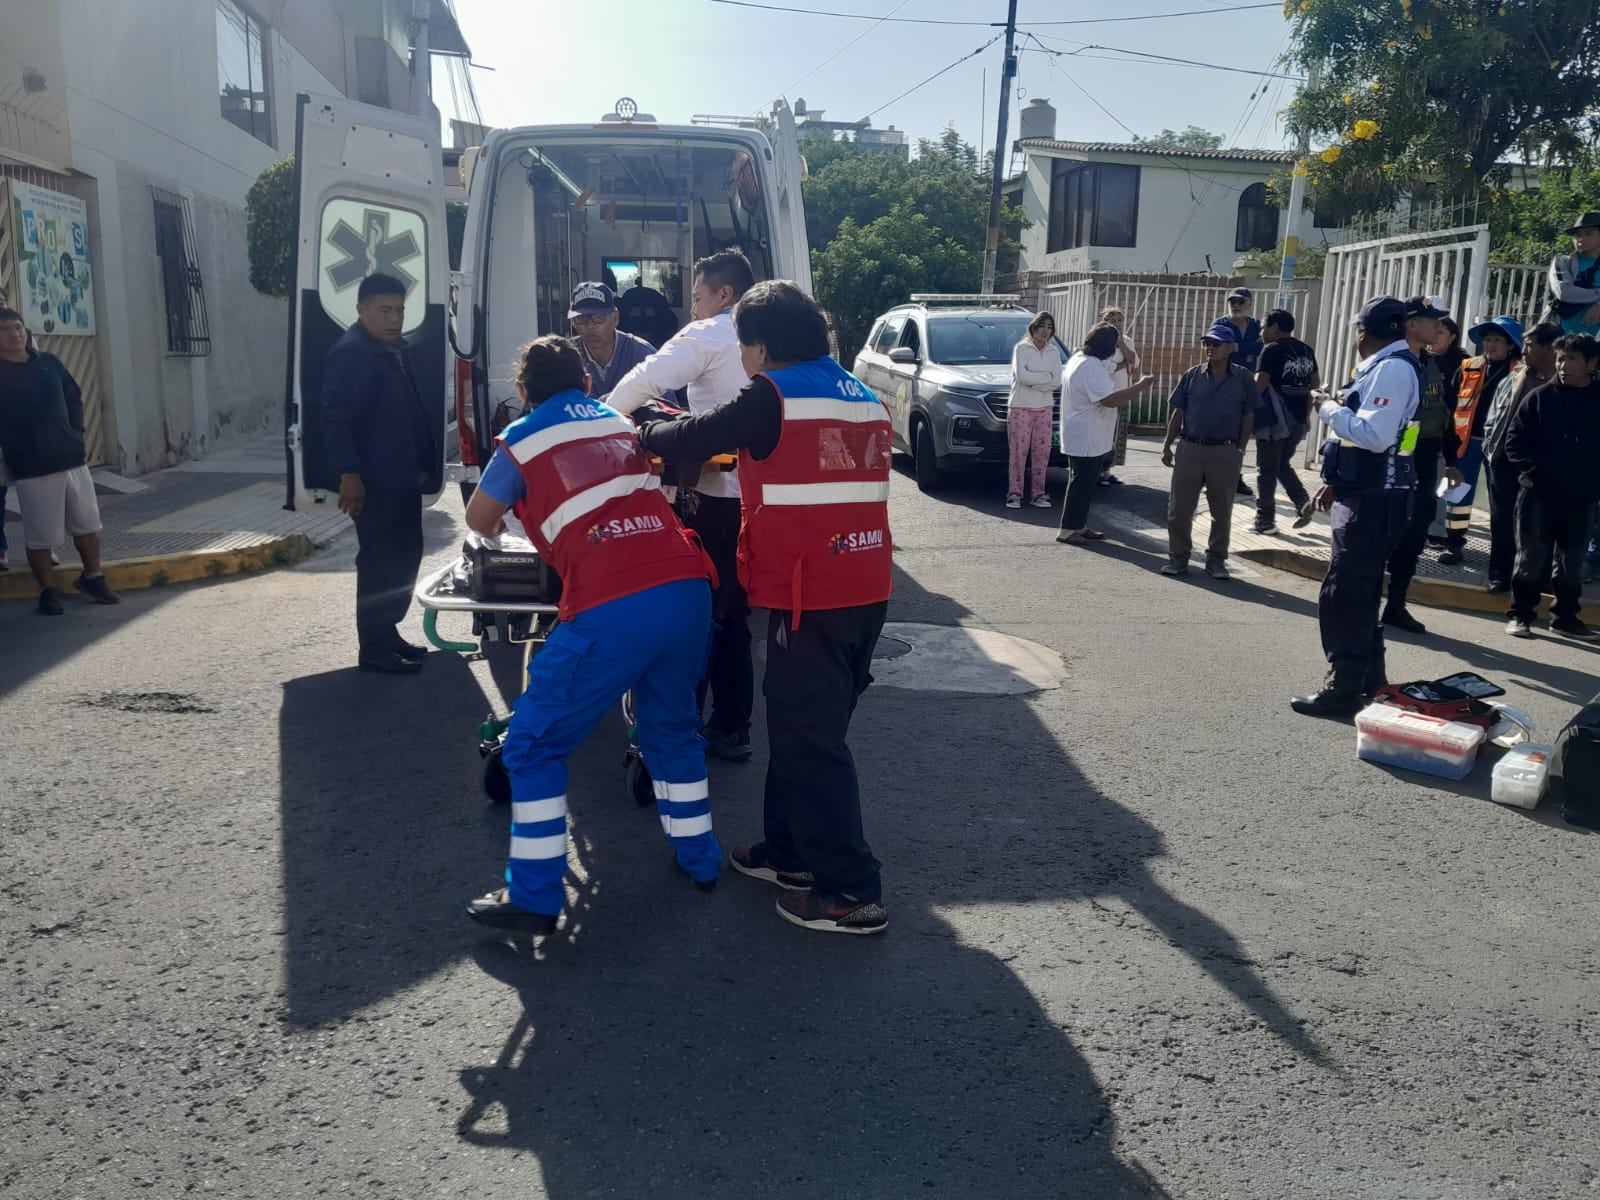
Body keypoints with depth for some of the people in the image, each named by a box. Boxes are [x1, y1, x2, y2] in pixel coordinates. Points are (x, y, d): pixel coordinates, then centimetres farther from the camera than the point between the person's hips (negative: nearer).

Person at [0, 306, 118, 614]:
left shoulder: (49, 362, 9)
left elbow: (74, 398, 17)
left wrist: (77, 436, 8)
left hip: (72, 458, 5)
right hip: (32, 468, -5)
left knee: (87, 523, 13)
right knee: (40, 536, 1)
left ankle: (92, 577, 29)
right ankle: (47, 591, 14)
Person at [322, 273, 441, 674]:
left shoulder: (396, 350, 16)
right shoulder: (350, 353, -13)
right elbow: (336, 419, -20)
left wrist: (423, 464, 18)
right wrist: (349, 474, -25)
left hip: (401, 477, 10)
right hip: (374, 481, -10)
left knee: (404, 557, 14)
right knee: (381, 562, -6)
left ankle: (387, 635, 25)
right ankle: (374, 648, 2)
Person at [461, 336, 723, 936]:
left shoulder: (523, 439, 11)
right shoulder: (620, 422, 24)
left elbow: (479, 519, 23)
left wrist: (500, 522, 45)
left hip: (612, 609, -5)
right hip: (687, 589, 6)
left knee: (535, 745, 9)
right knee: (672, 728, 27)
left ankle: (533, 897, 10)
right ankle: (700, 859, 36)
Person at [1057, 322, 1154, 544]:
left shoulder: (1080, 359, 12)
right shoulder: (1092, 367, -22)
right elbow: (1109, 399, -29)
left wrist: (1121, 400, 14)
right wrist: (1140, 386, -22)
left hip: (1085, 436, 11)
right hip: (1086, 438, -11)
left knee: (1085, 482, 16)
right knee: (1082, 483, -4)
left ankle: (1079, 526, 24)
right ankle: (1068, 530, 1)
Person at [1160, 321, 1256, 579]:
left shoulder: (1243, 379, -1)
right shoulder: (1192, 375, 4)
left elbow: (1248, 418, 2)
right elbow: (1178, 413, 7)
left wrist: (1240, 451, -4)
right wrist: (1167, 446, 4)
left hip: (1225, 453, -1)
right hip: (1189, 448, 1)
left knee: (1222, 511, 8)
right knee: (1179, 508, 3)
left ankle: (1216, 560, 20)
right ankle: (1178, 557, 15)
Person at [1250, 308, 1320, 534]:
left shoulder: (1272, 350, -10)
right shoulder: (1306, 350, 12)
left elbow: (1259, 385, -19)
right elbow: (1315, 384, 16)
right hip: (1298, 419, 7)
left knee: (1266, 470, 3)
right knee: (1283, 465, 21)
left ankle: (1265, 520, 7)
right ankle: (1303, 502, 2)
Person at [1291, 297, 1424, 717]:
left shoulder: (1393, 368, -16)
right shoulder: (1389, 366, 15)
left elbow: (1374, 435, -27)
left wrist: (1329, 408, -14)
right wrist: (1337, 482, 20)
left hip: (1374, 501, -10)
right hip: (1370, 494, 10)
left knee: (1343, 596, -6)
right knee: (1359, 593, 19)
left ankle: (1344, 689, 0)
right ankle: (1368, 678, 31)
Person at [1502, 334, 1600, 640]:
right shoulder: (1540, 397, 0)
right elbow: (1515, 440, 0)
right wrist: (1532, 472, -10)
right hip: (1538, 492, -2)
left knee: (1572, 560, 9)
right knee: (1531, 556, 2)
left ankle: (1565, 616, 20)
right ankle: (1520, 614, 10)